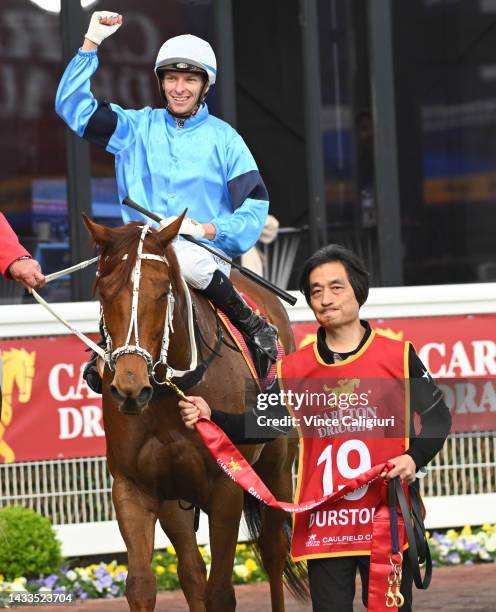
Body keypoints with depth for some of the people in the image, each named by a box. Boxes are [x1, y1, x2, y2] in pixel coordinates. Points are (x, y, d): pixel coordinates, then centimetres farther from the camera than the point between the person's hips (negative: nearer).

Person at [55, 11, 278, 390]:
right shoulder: (137, 128, 13)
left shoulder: (224, 139, 8)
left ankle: (254, 327, -19)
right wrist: (92, 44, 2)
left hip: (206, 251, -2)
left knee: (185, 259, -38)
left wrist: (209, 228, -14)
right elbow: (73, 106, 8)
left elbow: (255, 204, 2)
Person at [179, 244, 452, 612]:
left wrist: (414, 457, -15)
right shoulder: (295, 369, 6)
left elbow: (437, 417, 3)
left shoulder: (398, 355, 0)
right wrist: (210, 416, -8)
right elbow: (261, 424, 8)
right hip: (323, 525, 2)